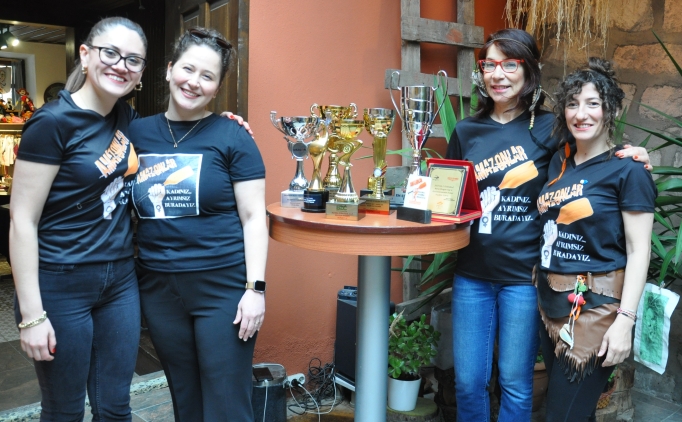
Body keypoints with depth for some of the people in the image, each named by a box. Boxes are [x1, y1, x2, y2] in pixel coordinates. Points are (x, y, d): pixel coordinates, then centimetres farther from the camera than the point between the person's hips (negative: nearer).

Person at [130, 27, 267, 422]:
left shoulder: (232, 137, -5)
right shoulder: (138, 132, 7)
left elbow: (253, 217, -6)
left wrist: (255, 288, -12)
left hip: (223, 287, -4)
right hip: (159, 288, 4)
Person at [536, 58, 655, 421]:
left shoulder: (627, 170, -10)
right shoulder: (559, 161, 10)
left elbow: (638, 251, -13)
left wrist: (625, 320, -18)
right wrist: (544, 288, 12)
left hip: (594, 309, -7)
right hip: (551, 304, 7)